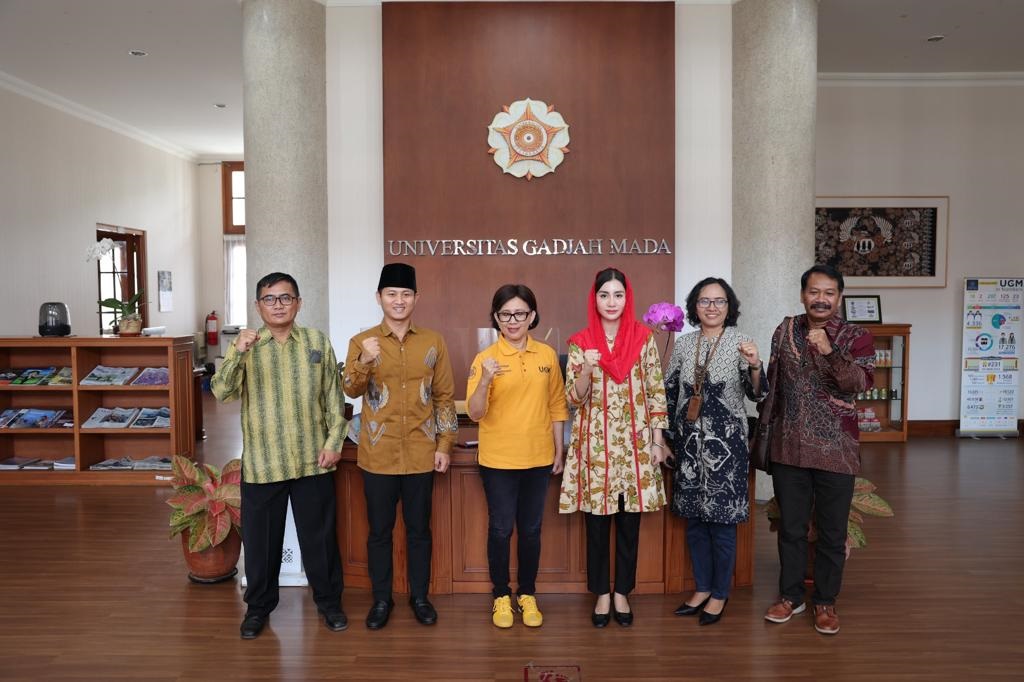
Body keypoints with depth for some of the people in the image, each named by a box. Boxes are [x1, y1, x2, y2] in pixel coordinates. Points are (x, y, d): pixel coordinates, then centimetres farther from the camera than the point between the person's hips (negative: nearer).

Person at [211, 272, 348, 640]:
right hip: (261, 462, 0)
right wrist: (237, 352, -28)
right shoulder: (245, 346, 0)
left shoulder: (317, 341, 2)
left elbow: (333, 396, 5)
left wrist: (334, 441, -2)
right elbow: (221, 392, -14)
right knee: (260, 538, 12)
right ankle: (259, 605, 32)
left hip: (312, 460, 0)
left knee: (320, 535, 11)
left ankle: (329, 600, 30)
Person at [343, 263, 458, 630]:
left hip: (421, 453, 1)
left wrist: (445, 445, 0)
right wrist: (364, 362, -31)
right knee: (379, 529, 10)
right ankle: (381, 598, 27)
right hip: (378, 454, 0)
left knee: (419, 528, 12)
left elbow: (445, 396, 4)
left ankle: (419, 596, 28)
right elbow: (351, 391, -12)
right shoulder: (361, 341, -1)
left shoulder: (434, 341, 2)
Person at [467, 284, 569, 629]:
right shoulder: (485, 358, -8)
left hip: (538, 458, 2)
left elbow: (556, 405, 9)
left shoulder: (547, 355, 1)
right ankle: (501, 596, 25)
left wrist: (559, 450, 8)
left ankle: (528, 594, 29)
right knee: (501, 529, 6)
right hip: (498, 459, -2)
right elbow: (475, 413, -13)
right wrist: (484, 381, -31)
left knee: (531, 529, 13)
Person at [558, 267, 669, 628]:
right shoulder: (580, 342, -1)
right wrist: (586, 370, -23)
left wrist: (658, 441, 1)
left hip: (635, 443, 1)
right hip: (595, 444, -1)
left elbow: (656, 392, 4)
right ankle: (601, 595, 24)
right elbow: (575, 399, -4)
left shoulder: (644, 338, 1)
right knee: (597, 523, 8)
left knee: (629, 523, 10)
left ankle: (622, 593, 26)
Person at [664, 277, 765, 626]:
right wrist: (666, 437, 7)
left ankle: (720, 595, 20)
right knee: (694, 519, 12)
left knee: (722, 520, 4)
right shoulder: (683, 343, 5)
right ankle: (702, 588, 28)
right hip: (689, 442, 4)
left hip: (725, 442, -4)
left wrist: (755, 365, -32)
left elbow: (757, 394, -13)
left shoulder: (740, 342, -5)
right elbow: (669, 392, 10)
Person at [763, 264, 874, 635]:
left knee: (832, 532, 9)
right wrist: (769, 430, 14)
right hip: (789, 448, 3)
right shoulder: (785, 330, 4)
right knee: (790, 527, 13)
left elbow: (861, 383, -21)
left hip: (835, 450, -2)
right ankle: (790, 595, 29)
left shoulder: (857, 337, -5)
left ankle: (825, 601, 26)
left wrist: (829, 351, -36)